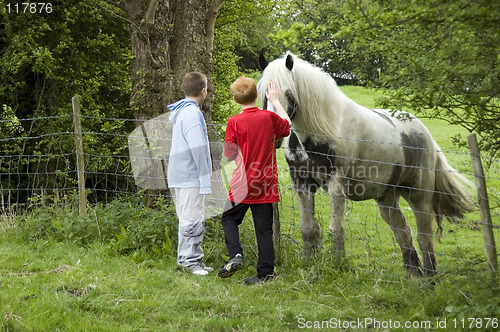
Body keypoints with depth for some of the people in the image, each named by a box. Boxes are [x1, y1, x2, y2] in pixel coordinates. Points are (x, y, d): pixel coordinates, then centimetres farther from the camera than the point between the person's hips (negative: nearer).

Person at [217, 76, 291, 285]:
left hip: (243, 184, -3)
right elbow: (286, 125, 21)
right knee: (264, 227, 7)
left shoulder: (235, 122, -12)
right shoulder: (269, 117, -2)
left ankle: (235, 255, -4)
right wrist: (275, 101, 28)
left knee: (229, 218, 16)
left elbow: (229, 156, -9)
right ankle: (266, 273, 8)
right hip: (266, 183, 3)